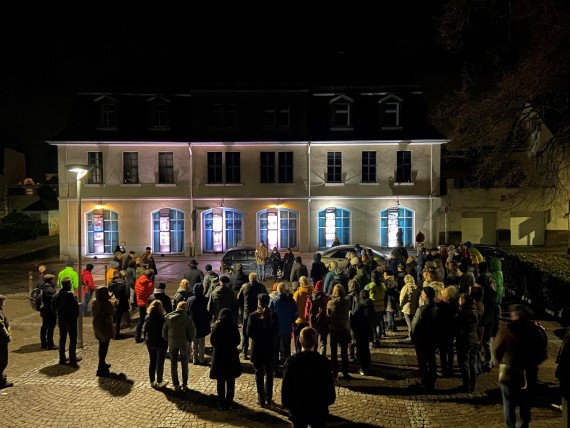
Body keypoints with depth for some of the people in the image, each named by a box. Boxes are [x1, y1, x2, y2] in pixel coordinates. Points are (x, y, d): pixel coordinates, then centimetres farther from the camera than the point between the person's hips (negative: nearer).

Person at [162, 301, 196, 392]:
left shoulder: (168, 317, -5)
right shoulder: (187, 318, -13)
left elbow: (164, 331, 0)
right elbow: (192, 332, -12)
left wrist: (167, 340, 13)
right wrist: (189, 341, 4)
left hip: (172, 343, 2)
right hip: (184, 344, -1)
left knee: (173, 364, 14)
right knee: (184, 364, 13)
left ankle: (175, 385, 19)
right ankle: (184, 385, 16)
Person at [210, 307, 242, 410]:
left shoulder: (216, 326, -9)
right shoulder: (233, 326, -10)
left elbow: (212, 342, -1)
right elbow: (237, 342, -1)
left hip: (218, 356, 0)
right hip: (231, 356, 0)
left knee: (220, 382, 14)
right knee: (230, 382, 13)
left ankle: (222, 404, 18)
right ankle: (229, 403, 16)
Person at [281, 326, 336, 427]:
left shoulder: (291, 360, -13)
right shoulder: (324, 361, -12)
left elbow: (285, 386, -9)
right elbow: (329, 386, -8)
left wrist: (286, 404, 5)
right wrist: (325, 402, 9)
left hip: (297, 409, 0)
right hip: (318, 410, 0)